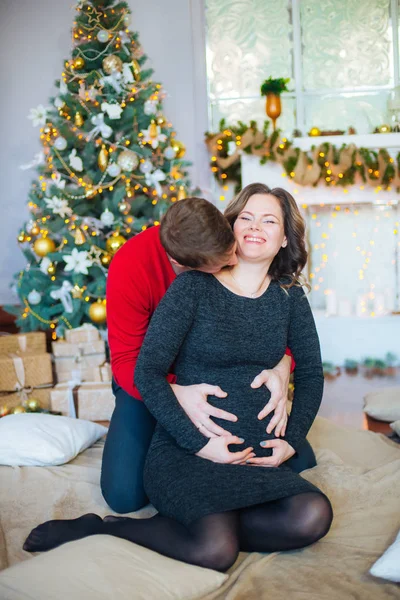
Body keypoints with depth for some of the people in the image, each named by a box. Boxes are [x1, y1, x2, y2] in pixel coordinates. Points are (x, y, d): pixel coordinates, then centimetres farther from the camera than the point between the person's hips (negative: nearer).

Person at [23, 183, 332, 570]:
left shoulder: (290, 297, 10)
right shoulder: (194, 286, -5)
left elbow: (310, 372, 16)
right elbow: (146, 372, -9)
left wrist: (292, 440, 0)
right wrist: (198, 443, -15)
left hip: (257, 454, 5)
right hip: (186, 449, -5)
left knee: (313, 516, -24)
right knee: (215, 550, -29)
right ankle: (95, 528, -8)